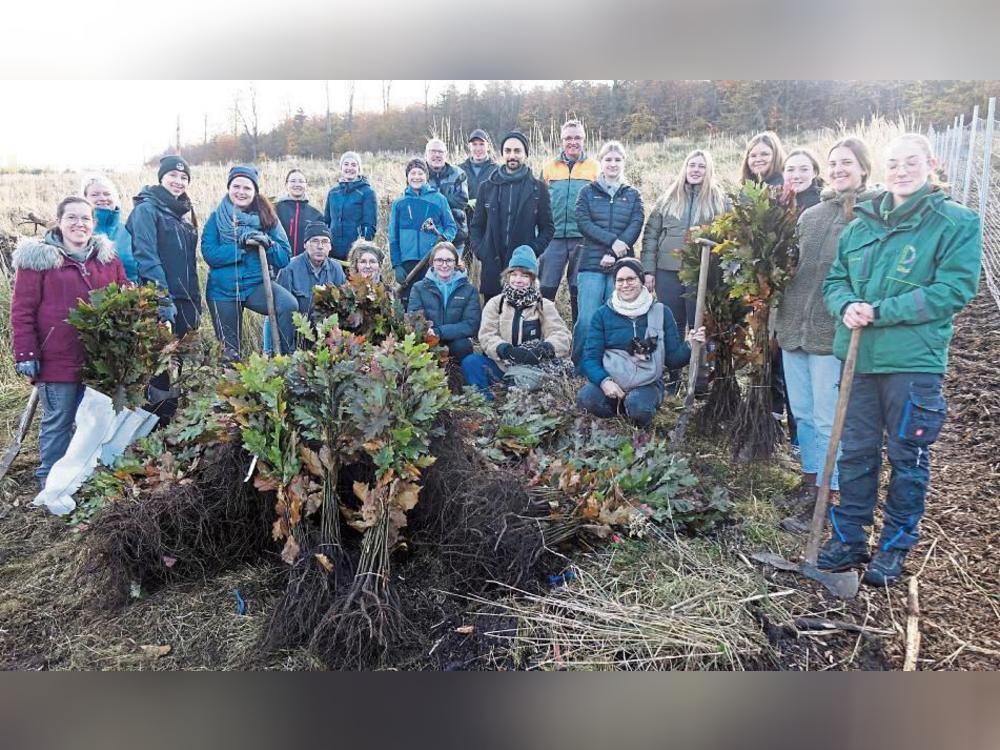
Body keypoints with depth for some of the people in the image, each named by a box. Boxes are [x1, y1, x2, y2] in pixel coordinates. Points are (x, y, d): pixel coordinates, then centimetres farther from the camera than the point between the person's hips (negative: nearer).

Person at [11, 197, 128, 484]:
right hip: (57, 360, -4)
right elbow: (22, 311, -5)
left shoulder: (108, 256, 9)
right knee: (57, 422, 5)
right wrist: (26, 354, -9)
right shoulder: (38, 257, -3)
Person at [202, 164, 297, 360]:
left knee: (289, 305, -30)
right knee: (229, 351, 9)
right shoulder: (216, 218, 1)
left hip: (256, 284, 0)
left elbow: (284, 258, -2)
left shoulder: (267, 218, 2)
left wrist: (267, 244, -21)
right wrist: (241, 246, -23)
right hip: (222, 289, 1)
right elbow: (209, 254, -13)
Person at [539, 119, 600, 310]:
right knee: (545, 289, 0)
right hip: (554, 237, 1)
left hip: (583, 238, -1)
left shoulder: (595, 167, 5)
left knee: (579, 291, 7)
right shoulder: (549, 166, 9)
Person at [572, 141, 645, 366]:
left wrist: (613, 254, -14)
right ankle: (579, 366, 3)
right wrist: (613, 241, -16)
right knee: (587, 319, -7)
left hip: (621, 265, 1)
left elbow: (635, 226, 1)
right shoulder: (588, 192, 10)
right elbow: (583, 222, -4)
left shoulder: (633, 195, 14)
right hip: (591, 265, -1)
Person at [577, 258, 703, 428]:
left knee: (638, 405, -34)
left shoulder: (661, 312, 4)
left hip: (647, 385, 0)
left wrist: (688, 346, -19)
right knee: (586, 397, -31)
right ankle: (622, 412, 2)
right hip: (609, 380, 1)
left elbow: (673, 358, 3)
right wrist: (604, 381, -23)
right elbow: (590, 358, -3)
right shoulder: (603, 314, 2)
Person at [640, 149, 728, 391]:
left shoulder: (719, 200, 4)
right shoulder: (669, 198, 8)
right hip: (668, 271, 2)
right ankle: (672, 378, 23)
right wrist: (648, 270, -1)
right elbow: (650, 235, 6)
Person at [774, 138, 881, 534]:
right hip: (794, 327, 6)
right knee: (803, 413, 15)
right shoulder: (811, 215, 14)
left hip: (835, 333, -6)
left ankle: (828, 497, 12)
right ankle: (811, 481, 31)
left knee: (829, 420, 0)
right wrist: (780, 315, 11)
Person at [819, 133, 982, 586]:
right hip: (858, 357, 4)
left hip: (914, 362, -4)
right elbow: (835, 279, 13)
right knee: (855, 453, 12)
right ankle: (848, 537, 26)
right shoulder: (863, 222, 11)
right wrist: (847, 307, -11)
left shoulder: (957, 223, -4)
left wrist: (878, 311, -18)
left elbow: (953, 290, -14)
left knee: (908, 459, 8)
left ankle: (895, 547, 23)